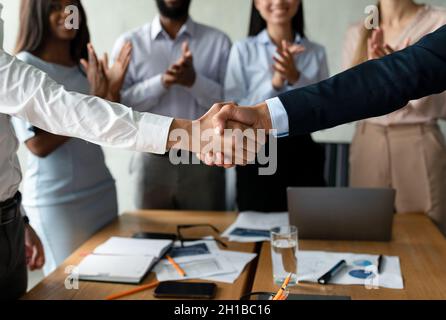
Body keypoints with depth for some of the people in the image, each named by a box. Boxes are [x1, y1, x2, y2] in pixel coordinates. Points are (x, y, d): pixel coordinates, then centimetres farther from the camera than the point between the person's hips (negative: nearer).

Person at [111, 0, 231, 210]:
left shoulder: (218, 41, 3)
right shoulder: (129, 43, 4)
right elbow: (118, 103, -5)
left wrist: (194, 80, -17)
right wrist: (161, 81, -17)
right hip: (151, 161, 0)